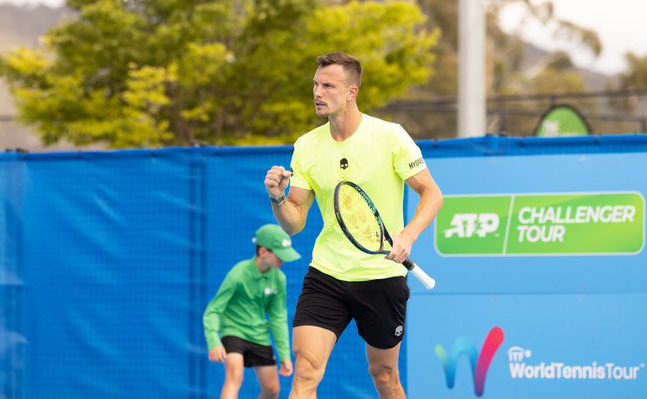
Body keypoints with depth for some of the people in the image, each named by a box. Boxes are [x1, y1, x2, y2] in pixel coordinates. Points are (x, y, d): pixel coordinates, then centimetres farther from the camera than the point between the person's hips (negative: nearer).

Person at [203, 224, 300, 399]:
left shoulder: (279, 279, -4)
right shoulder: (238, 275, -20)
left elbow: (278, 318, 6)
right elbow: (212, 311, -18)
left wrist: (285, 355, 4)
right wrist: (214, 343, -32)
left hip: (260, 337, 6)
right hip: (233, 331, -6)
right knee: (235, 376, -29)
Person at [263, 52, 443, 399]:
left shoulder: (389, 136, -8)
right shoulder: (306, 147, 1)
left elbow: (432, 193, -5)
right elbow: (294, 223, 4)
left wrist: (408, 235, -22)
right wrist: (278, 199, -18)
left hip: (382, 276, -2)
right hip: (325, 276, 2)